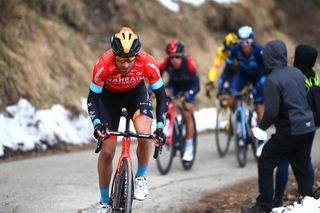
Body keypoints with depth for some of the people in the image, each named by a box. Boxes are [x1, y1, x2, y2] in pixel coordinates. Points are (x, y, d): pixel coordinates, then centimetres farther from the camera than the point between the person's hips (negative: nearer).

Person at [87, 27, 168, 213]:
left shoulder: (148, 64, -34)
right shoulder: (103, 65, -36)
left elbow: (161, 96, -22)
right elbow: (93, 99, -25)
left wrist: (160, 126, -33)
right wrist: (97, 123, -42)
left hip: (136, 93, 0)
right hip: (109, 95, 0)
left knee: (145, 134, -27)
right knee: (107, 151, -5)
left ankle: (141, 177, 0)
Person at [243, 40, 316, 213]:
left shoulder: (273, 80, -15)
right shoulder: (297, 73, 6)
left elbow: (271, 112, -17)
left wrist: (261, 127, 0)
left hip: (289, 132, -7)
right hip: (308, 128, 7)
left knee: (265, 164, 6)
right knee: (302, 167, 16)